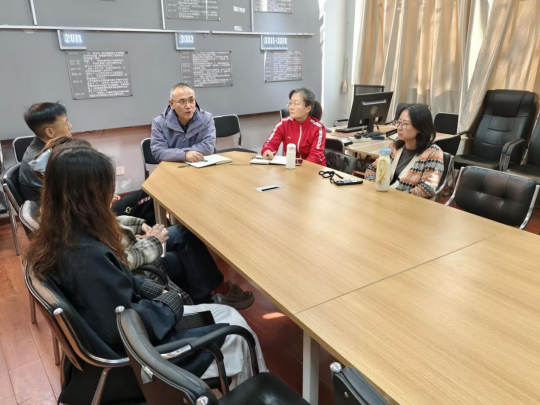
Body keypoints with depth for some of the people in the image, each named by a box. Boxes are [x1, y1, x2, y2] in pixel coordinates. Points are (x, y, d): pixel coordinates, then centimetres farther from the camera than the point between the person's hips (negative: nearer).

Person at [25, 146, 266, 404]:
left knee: (228, 314, 10)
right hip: (126, 358, -8)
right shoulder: (89, 256, -34)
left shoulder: (58, 238, -3)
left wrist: (156, 292, -1)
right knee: (237, 333, 1)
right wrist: (171, 302, -12)